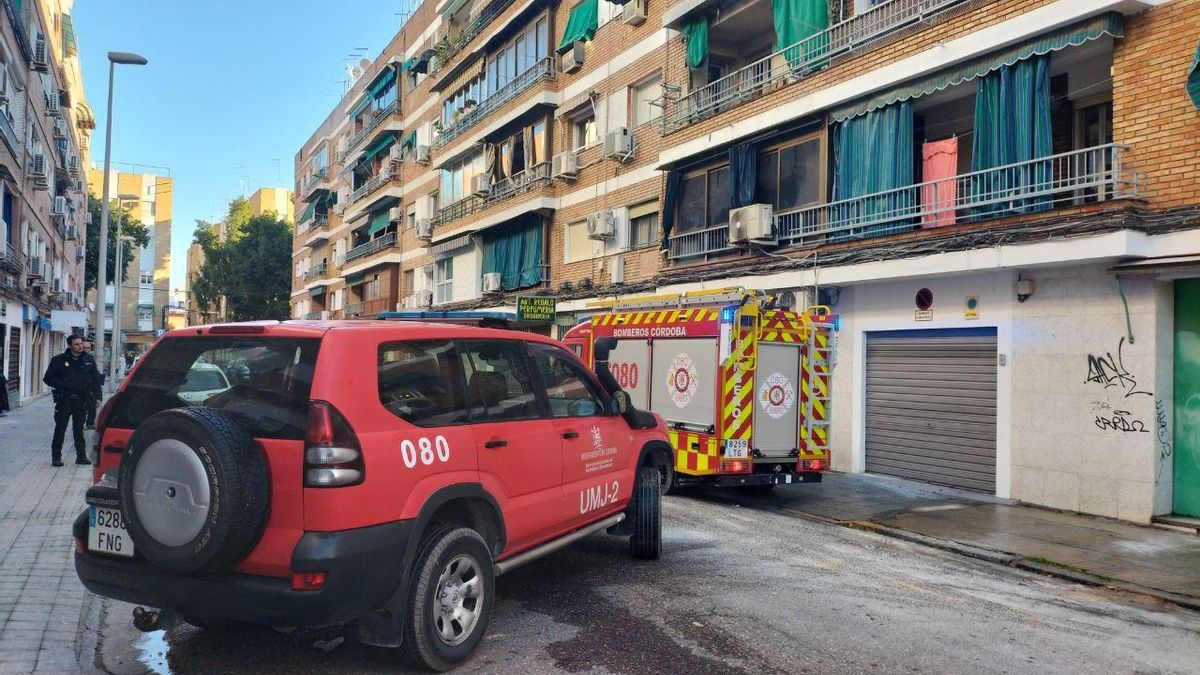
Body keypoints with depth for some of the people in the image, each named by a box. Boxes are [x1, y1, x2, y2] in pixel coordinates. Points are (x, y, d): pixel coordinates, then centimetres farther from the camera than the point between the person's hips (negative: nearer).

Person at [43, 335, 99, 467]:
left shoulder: (89, 360, 6)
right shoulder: (59, 360, -3)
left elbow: (96, 378, 15)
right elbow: (48, 378, 0)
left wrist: (92, 392, 4)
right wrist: (63, 386, -12)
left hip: (81, 400, 2)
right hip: (64, 400, -2)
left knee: (79, 429, 10)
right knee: (60, 428, 1)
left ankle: (81, 456, 14)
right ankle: (56, 457, 8)